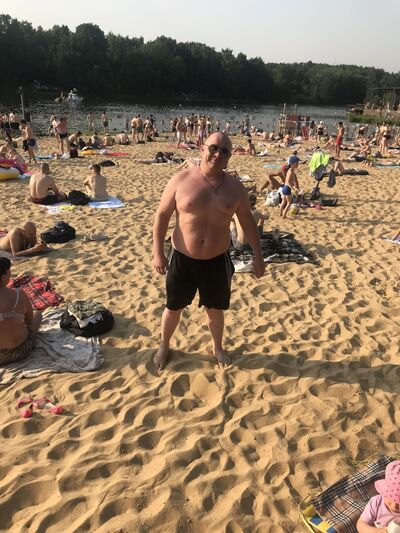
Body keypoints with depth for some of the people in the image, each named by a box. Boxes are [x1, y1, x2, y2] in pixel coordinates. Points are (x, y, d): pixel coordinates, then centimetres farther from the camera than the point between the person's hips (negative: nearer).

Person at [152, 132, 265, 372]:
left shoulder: (235, 188, -3)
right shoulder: (181, 180, -10)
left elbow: (248, 222, 7)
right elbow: (162, 216, -4)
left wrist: (258, 256, 8)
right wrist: (158, 253, -7)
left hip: (217, 260, 1)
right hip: (182, 259, -1)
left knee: (215, 308, 17)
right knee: (174, 307, 14)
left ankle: (218, 347, 44)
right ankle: (164, 346, 41)